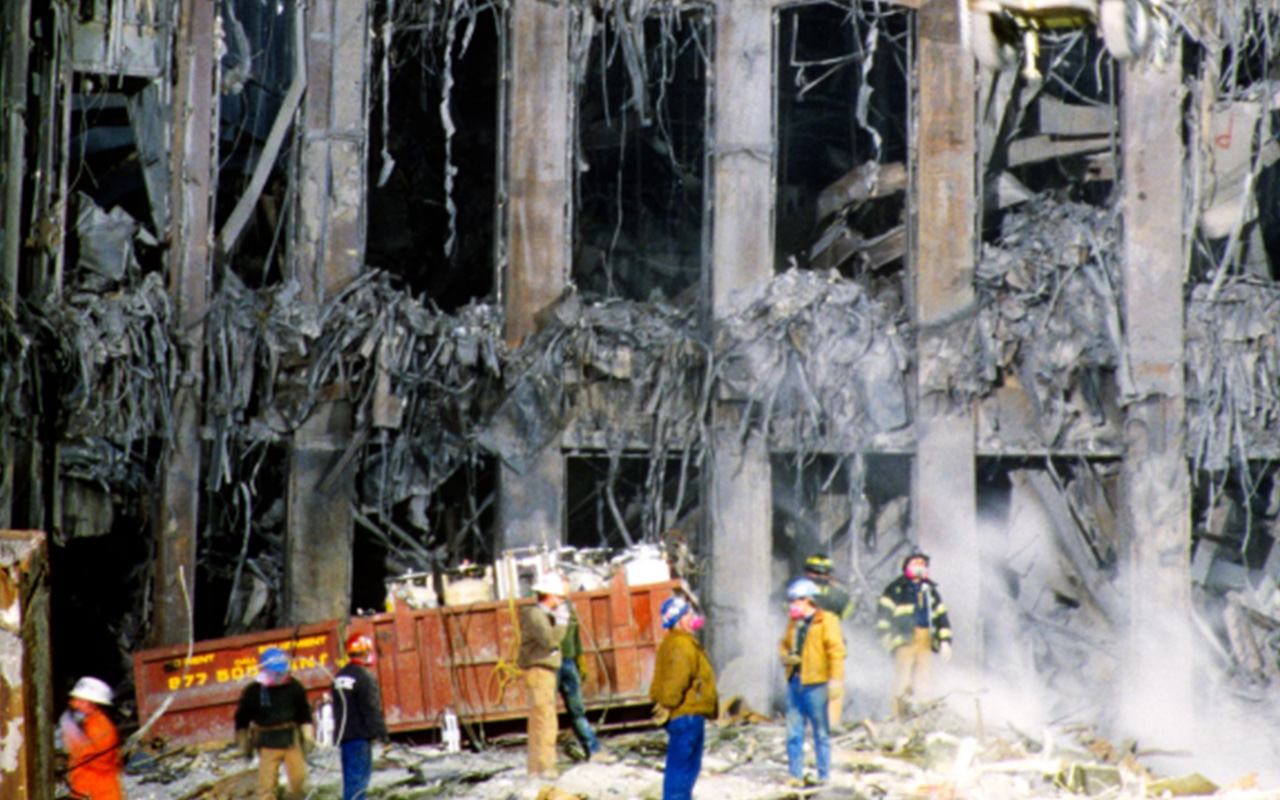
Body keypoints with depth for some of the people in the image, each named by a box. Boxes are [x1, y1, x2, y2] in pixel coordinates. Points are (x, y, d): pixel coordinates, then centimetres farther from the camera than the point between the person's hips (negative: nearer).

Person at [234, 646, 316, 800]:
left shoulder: (294, 688, 2)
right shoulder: (253, 691, -6)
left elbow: (304, 713, 13)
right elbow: (242, 718, 4)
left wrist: (308, 735, 8)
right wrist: (245, 744, 7)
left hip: (291, 740, 2)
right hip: (267, 743, -2)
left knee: (298, 777, -1)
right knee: (267, 783, -6)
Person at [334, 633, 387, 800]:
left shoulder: (339, 677, 12)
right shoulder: (364, 677, -14)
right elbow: (372, 710, -16)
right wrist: (382, 735, -13)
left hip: (344, 735, 8)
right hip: (360, 736, -8)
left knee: (350, 776, 14)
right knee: (359, 776, -8)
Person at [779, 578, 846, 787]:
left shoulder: (826, 621, -5)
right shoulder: (794, 623, 16)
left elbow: (836, 650, -10)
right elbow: (784, 644, 27)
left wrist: (836, 679, -17)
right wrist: (785, 656, 3)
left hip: (815, 684, -7)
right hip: (795, 682, 7)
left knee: (821, 734, 2)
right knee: (793, 733, 7)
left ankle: (823, 777, 8)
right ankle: (796, 776, 14)